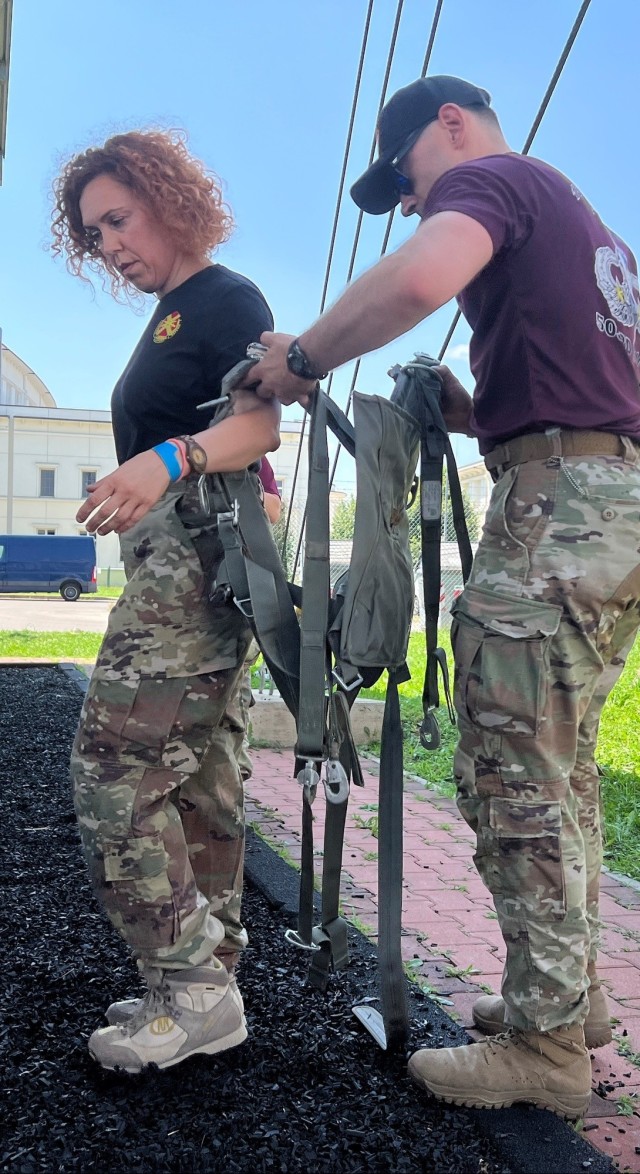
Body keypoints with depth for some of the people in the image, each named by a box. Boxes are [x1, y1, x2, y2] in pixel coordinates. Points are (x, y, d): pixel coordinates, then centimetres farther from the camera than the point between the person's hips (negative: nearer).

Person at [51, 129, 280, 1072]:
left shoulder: (225, 299, -5)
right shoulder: (168, 316, 24)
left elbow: (260, 424, -20)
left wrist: (170, 461, -36)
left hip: (199, 553, -10)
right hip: (177, 564, 10)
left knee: (116, 767, -13)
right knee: (199, 772, 10)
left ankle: (193, 990, -4)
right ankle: (210, 978, 18)